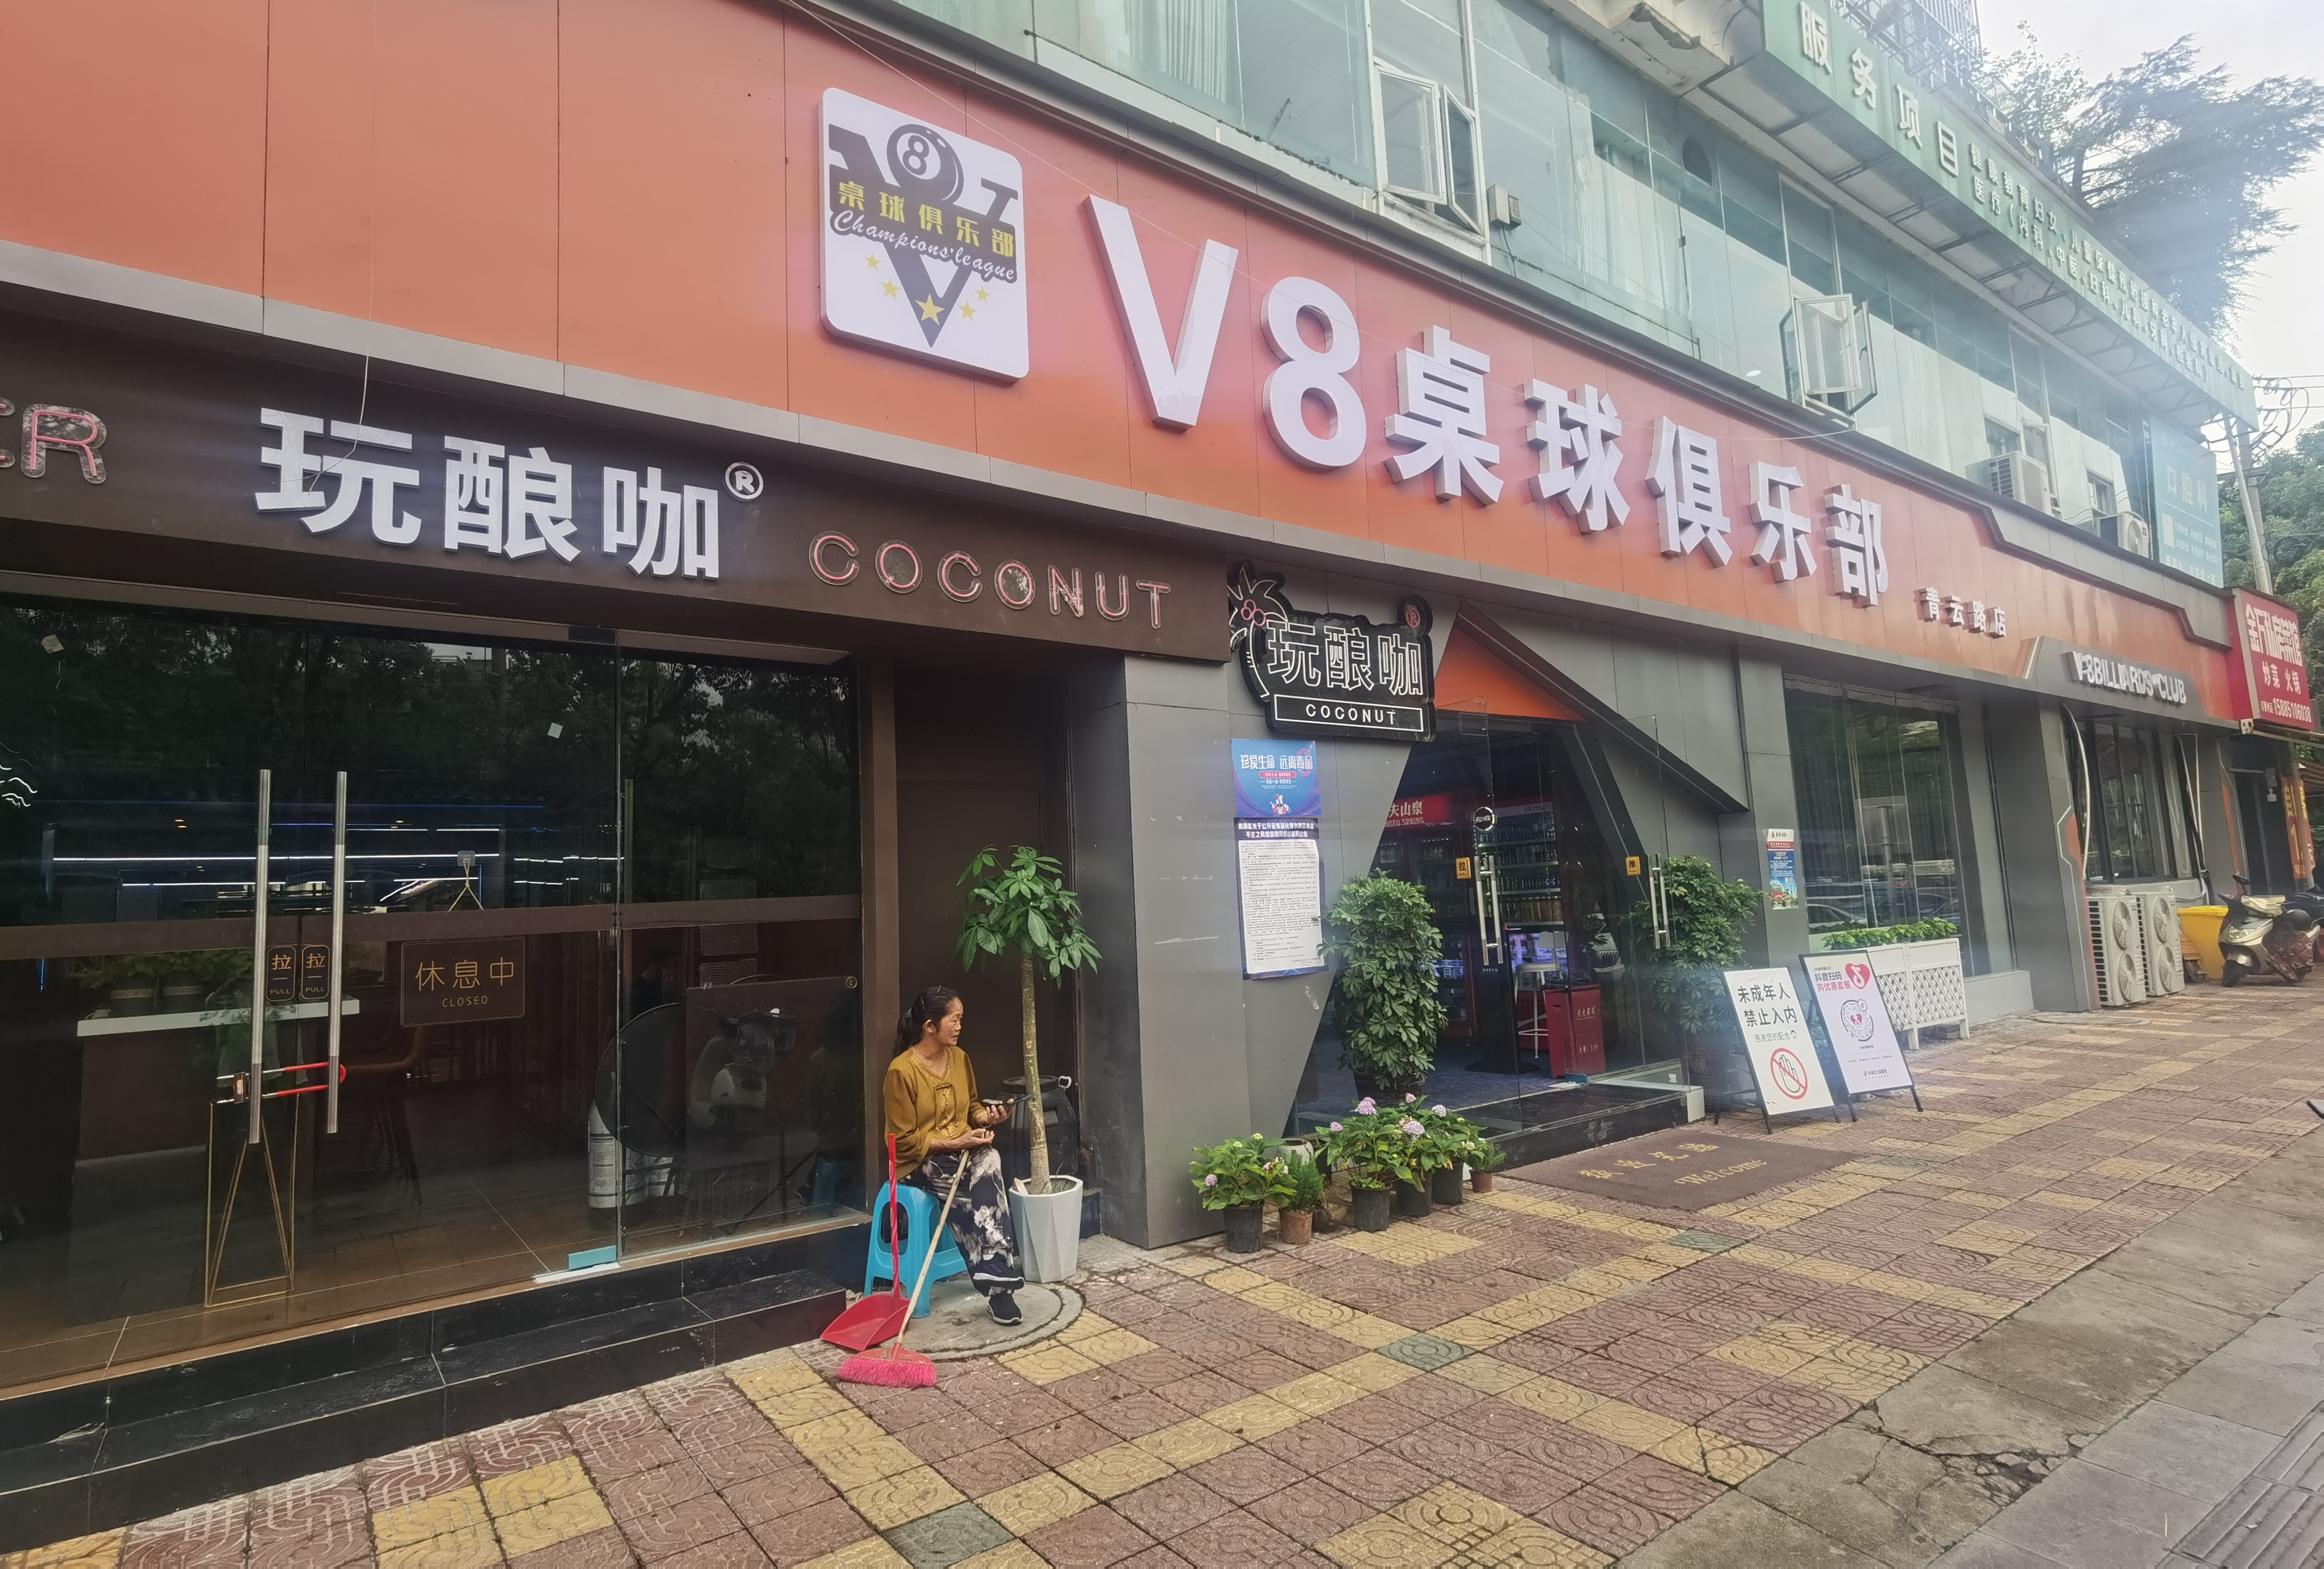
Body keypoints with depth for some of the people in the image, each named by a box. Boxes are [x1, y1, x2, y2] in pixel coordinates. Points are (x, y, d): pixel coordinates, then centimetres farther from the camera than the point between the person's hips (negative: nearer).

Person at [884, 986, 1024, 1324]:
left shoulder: (959, 1057, 5)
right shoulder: (902, 1070, -16)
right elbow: (905, 1140, -14)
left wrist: (985, 1116, -2)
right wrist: (954, 1143, -21)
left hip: (965, 1150, 5)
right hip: (922, 1160, -5)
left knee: (989, 1159, -31)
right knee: (986, 1189, -32)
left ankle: (994, 1279, -31)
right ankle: (999, 1279, -27)